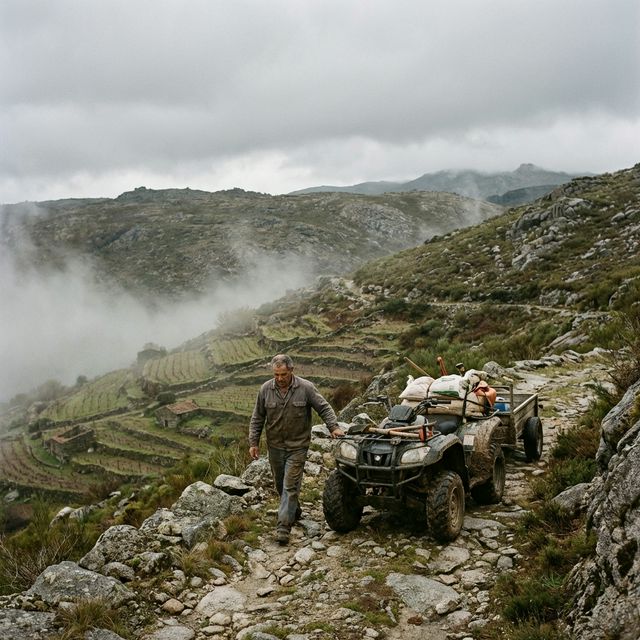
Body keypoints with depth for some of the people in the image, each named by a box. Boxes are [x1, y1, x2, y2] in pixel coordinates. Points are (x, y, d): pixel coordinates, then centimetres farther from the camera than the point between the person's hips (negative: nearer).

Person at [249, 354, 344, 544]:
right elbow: (257, 418, 3)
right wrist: (253, 443, 1)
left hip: (297, 446, -3)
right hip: (275, 446, 4)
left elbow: (324, 408, -3)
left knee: (290, 486, -7)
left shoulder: (306, 388, -10)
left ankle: (284, 526, -5)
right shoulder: (266, 389, -4)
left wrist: (333, 427, -16)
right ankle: (294, 511, 38)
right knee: (280, 485, 16)